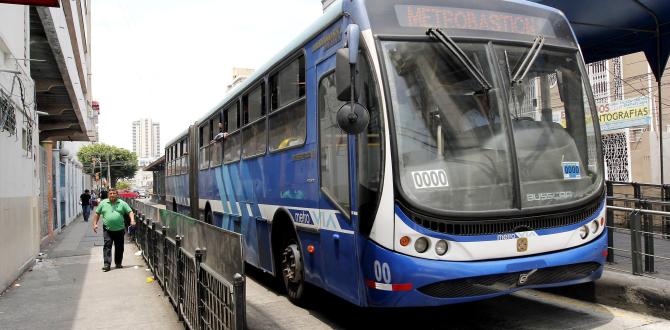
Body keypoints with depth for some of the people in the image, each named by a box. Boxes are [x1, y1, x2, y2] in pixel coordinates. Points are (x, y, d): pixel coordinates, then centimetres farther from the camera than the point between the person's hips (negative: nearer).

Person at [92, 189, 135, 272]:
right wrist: (95, 224, 4)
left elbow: (130, 212, 3)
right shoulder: (103, 203, 6)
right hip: (107, 230, 0)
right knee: (107, 246, -7)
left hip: (119, 230, 1)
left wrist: (132, 220, -14)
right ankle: (107, 264, -7)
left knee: (119, 247, 8)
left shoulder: (122, 203, 4)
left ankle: (118, 263, 21)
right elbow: (97, 214, 12)